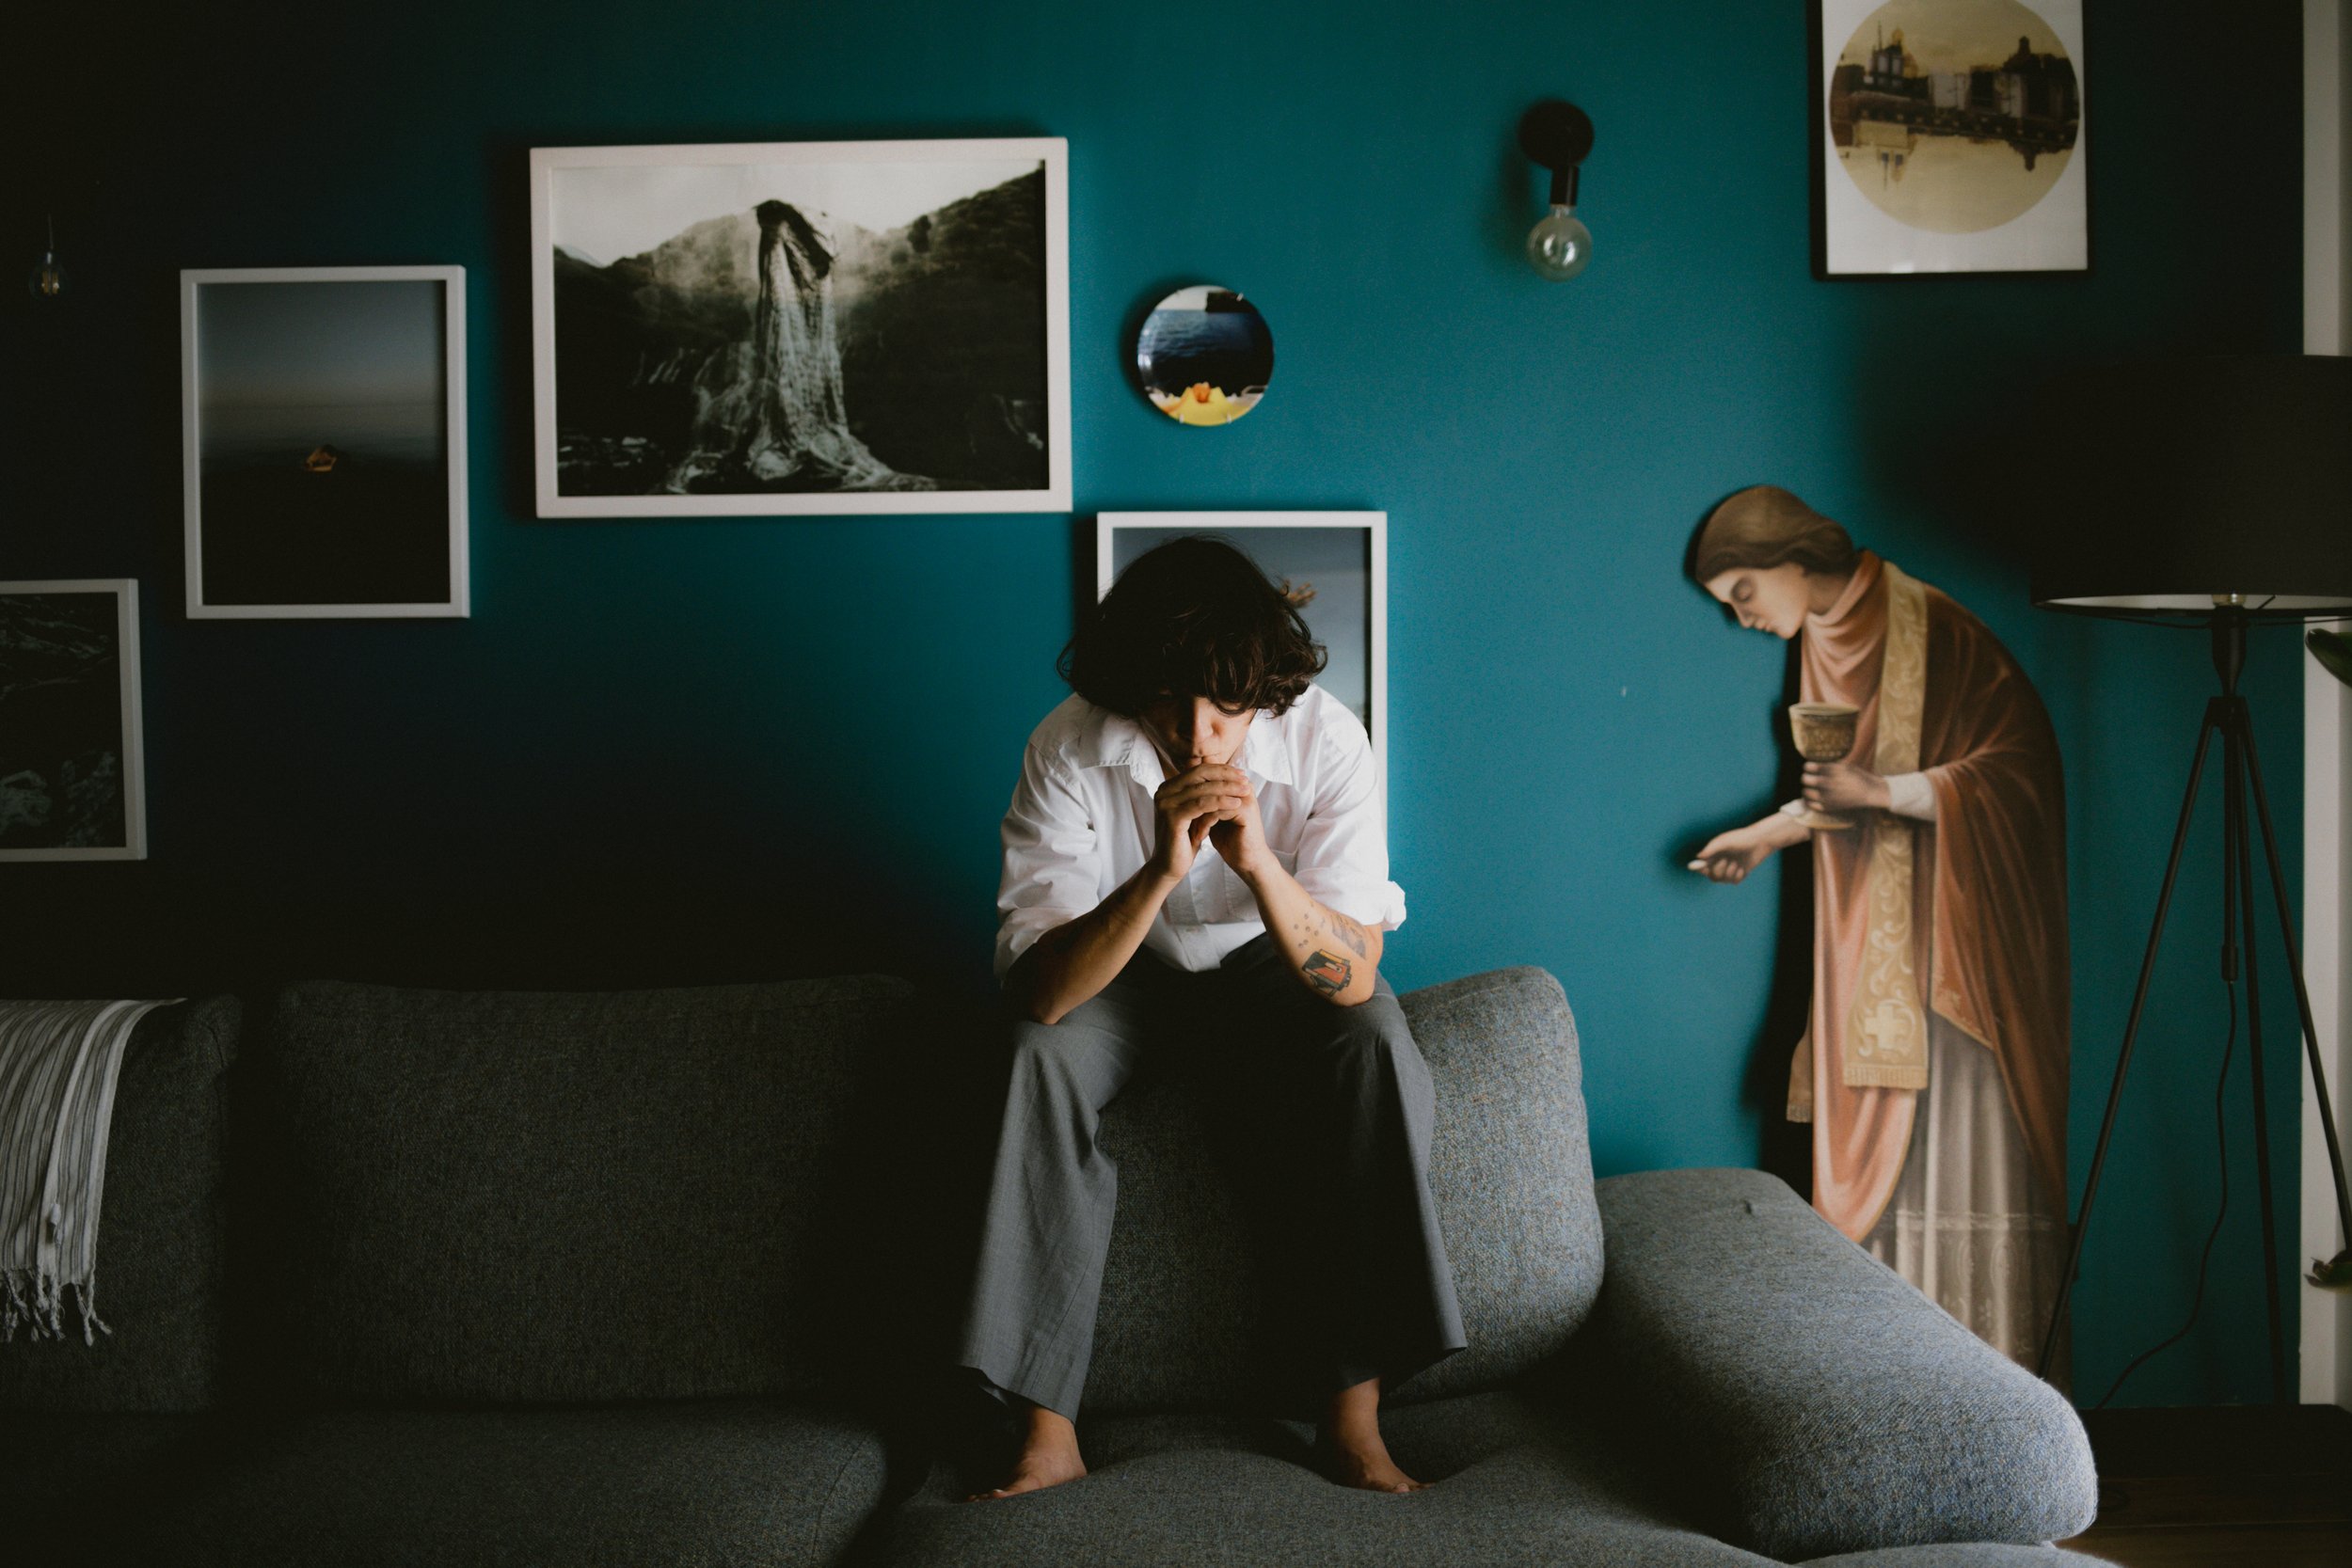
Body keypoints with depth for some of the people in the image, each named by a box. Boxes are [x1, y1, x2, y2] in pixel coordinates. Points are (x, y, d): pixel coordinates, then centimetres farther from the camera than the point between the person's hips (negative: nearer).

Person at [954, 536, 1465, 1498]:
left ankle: (1351, 1415, -20)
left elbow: (1352, 978, -29)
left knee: (1375, 1042, -29)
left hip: (1269, 969, 1)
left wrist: (1257, 861, -45)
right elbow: (1040, 992, -31)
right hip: (1123, 975, 0)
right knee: (1040, 1052, -31)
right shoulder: (1070, 752, -26)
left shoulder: (1326, 742, -25)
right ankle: (1047, 1429, -25)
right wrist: (1160, 872, -45)